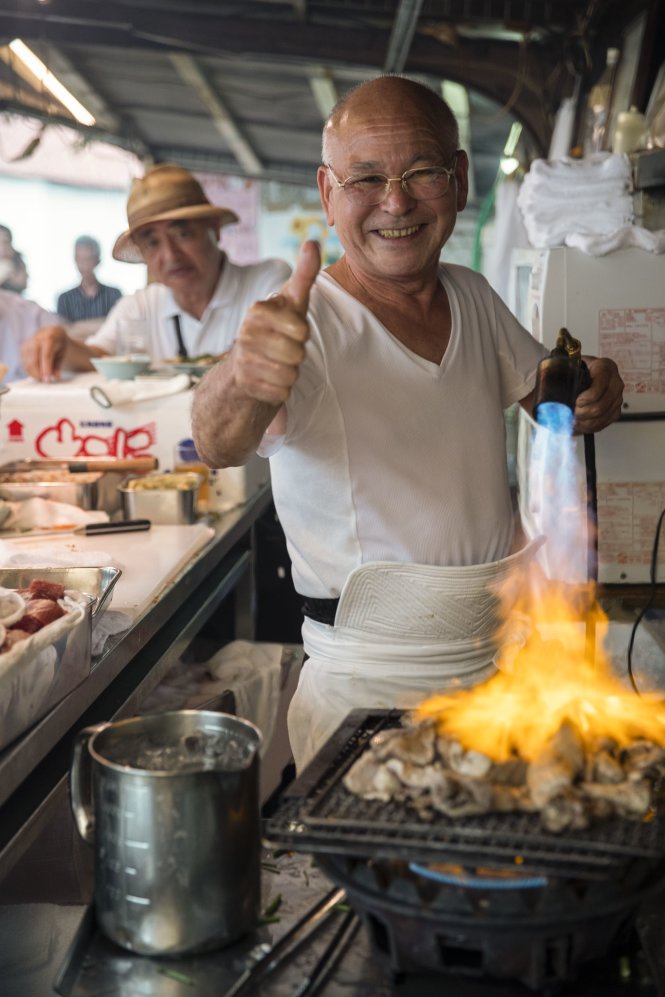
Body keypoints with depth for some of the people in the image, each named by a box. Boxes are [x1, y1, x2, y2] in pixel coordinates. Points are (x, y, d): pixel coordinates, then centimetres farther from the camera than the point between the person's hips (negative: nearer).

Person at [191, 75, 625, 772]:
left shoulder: (474, 297, 3)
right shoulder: (304, 325, -18)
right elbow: (219, 445, -35)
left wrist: (588, 393, -7)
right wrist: (243, 381, -59)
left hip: (501, 667, 6)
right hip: (366, 694, -6)